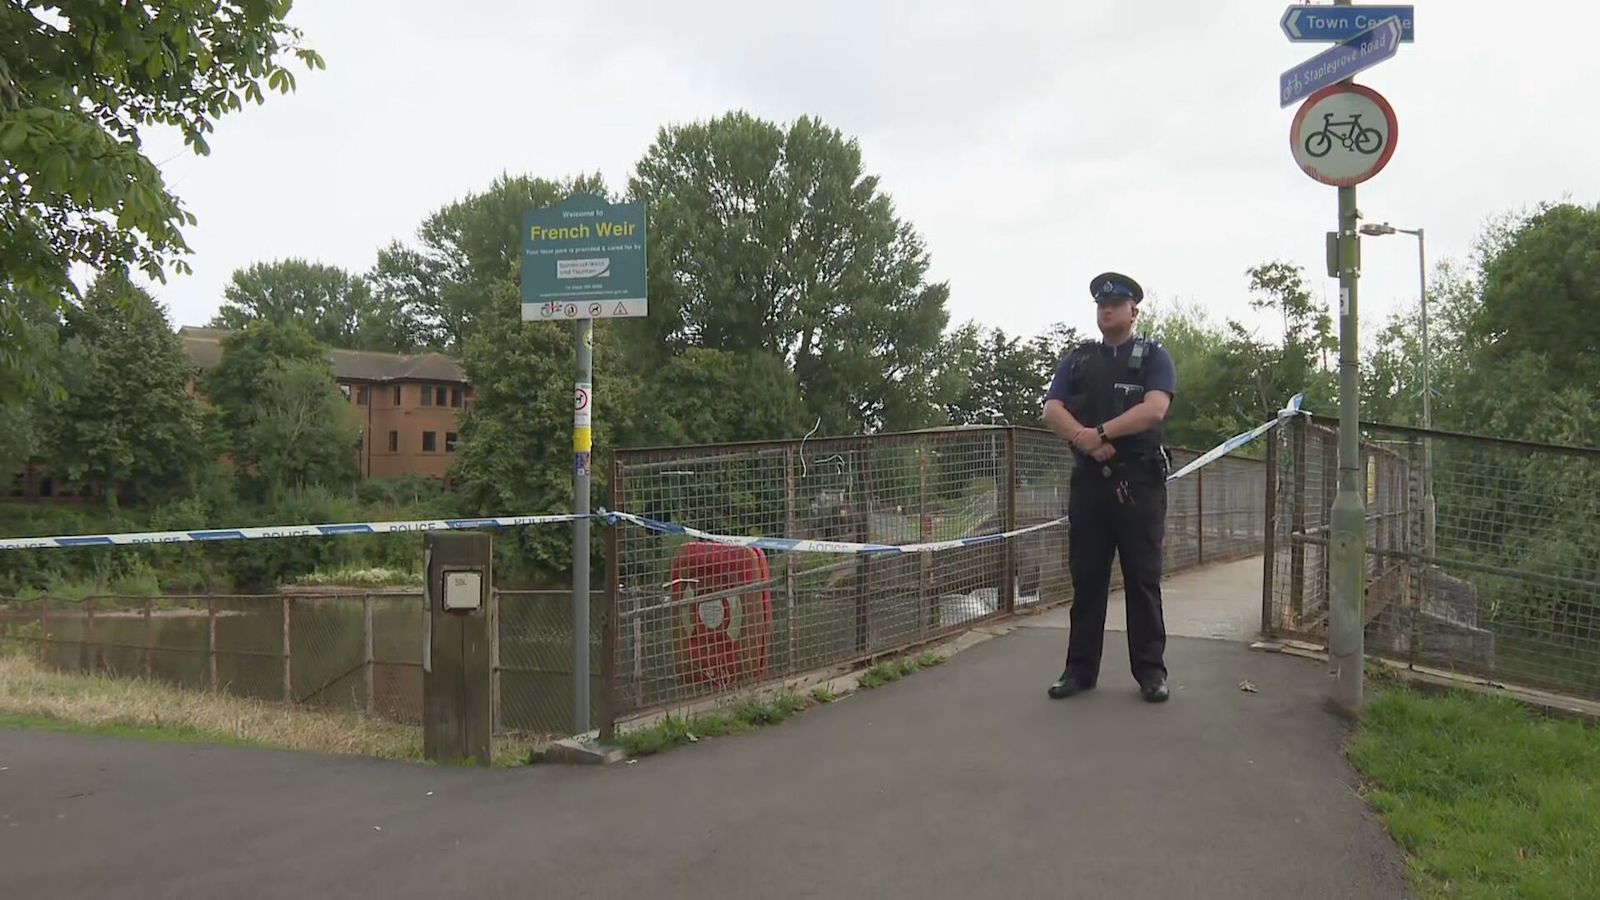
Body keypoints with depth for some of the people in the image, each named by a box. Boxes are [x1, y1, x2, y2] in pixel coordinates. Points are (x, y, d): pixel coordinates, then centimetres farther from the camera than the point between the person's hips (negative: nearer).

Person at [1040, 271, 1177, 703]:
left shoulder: (1154, 357, 6)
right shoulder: (1077, 359, 15)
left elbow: (1153, 410, -11)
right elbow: (1052, 410, 2)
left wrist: (1100, 432, -15)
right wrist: (1084, 439, -16)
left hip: (1139, 481, -3)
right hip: (1088, 479, 3)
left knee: (1142, 579, 1)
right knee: (1086, 578, 6)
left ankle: (1151, 670, 8)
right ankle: (1080, 668, 12)